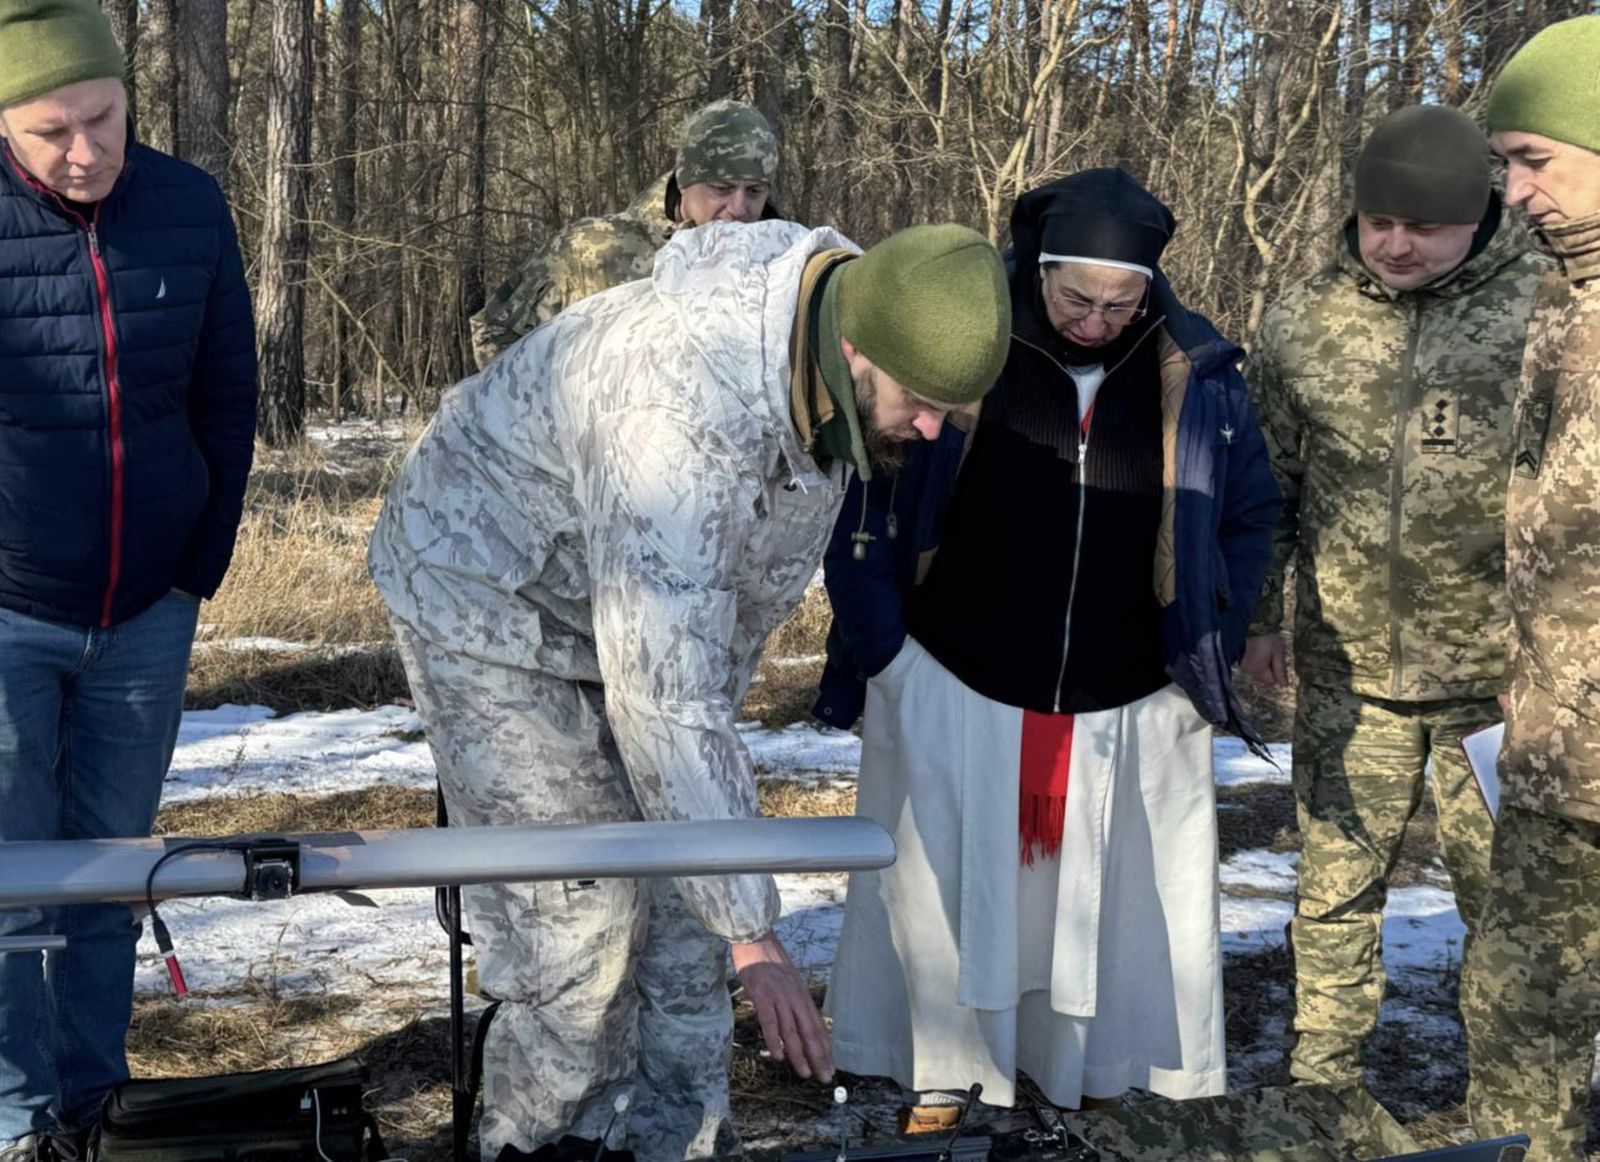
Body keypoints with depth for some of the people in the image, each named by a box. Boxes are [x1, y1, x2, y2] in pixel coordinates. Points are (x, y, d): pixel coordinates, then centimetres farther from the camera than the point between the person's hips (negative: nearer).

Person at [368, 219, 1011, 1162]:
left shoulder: (829, 383, -13)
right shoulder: (679, 411, -41)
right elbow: (665, 702, -41)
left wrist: (713, 717, 14)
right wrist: (752, 936, -37)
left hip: (644, 611, 8)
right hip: (486, 596, -8)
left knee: (684, 884, 5)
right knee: (578, 909, -10)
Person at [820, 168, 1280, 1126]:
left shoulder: (1197, 377, -6)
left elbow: (1251, 513, 8)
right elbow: (866, 496, -5)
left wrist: (1210, 655, 3)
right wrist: (877, 642, -7)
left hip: (1126, 712, 2)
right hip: (956, 691, -1)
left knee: (1108, 894, 11)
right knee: (947, 882, 9)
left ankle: (1094, 1060, 28)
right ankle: (944, 1068, 25)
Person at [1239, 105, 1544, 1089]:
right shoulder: (1305, 321, 3)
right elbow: (1265, 479, 12)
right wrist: (1258, 614, 10)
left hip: (1498, 671, -2)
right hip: (1348, 669, 2)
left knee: (1507, 892, 8)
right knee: (1337, 881, 11)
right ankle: (1323, 1080, 26)